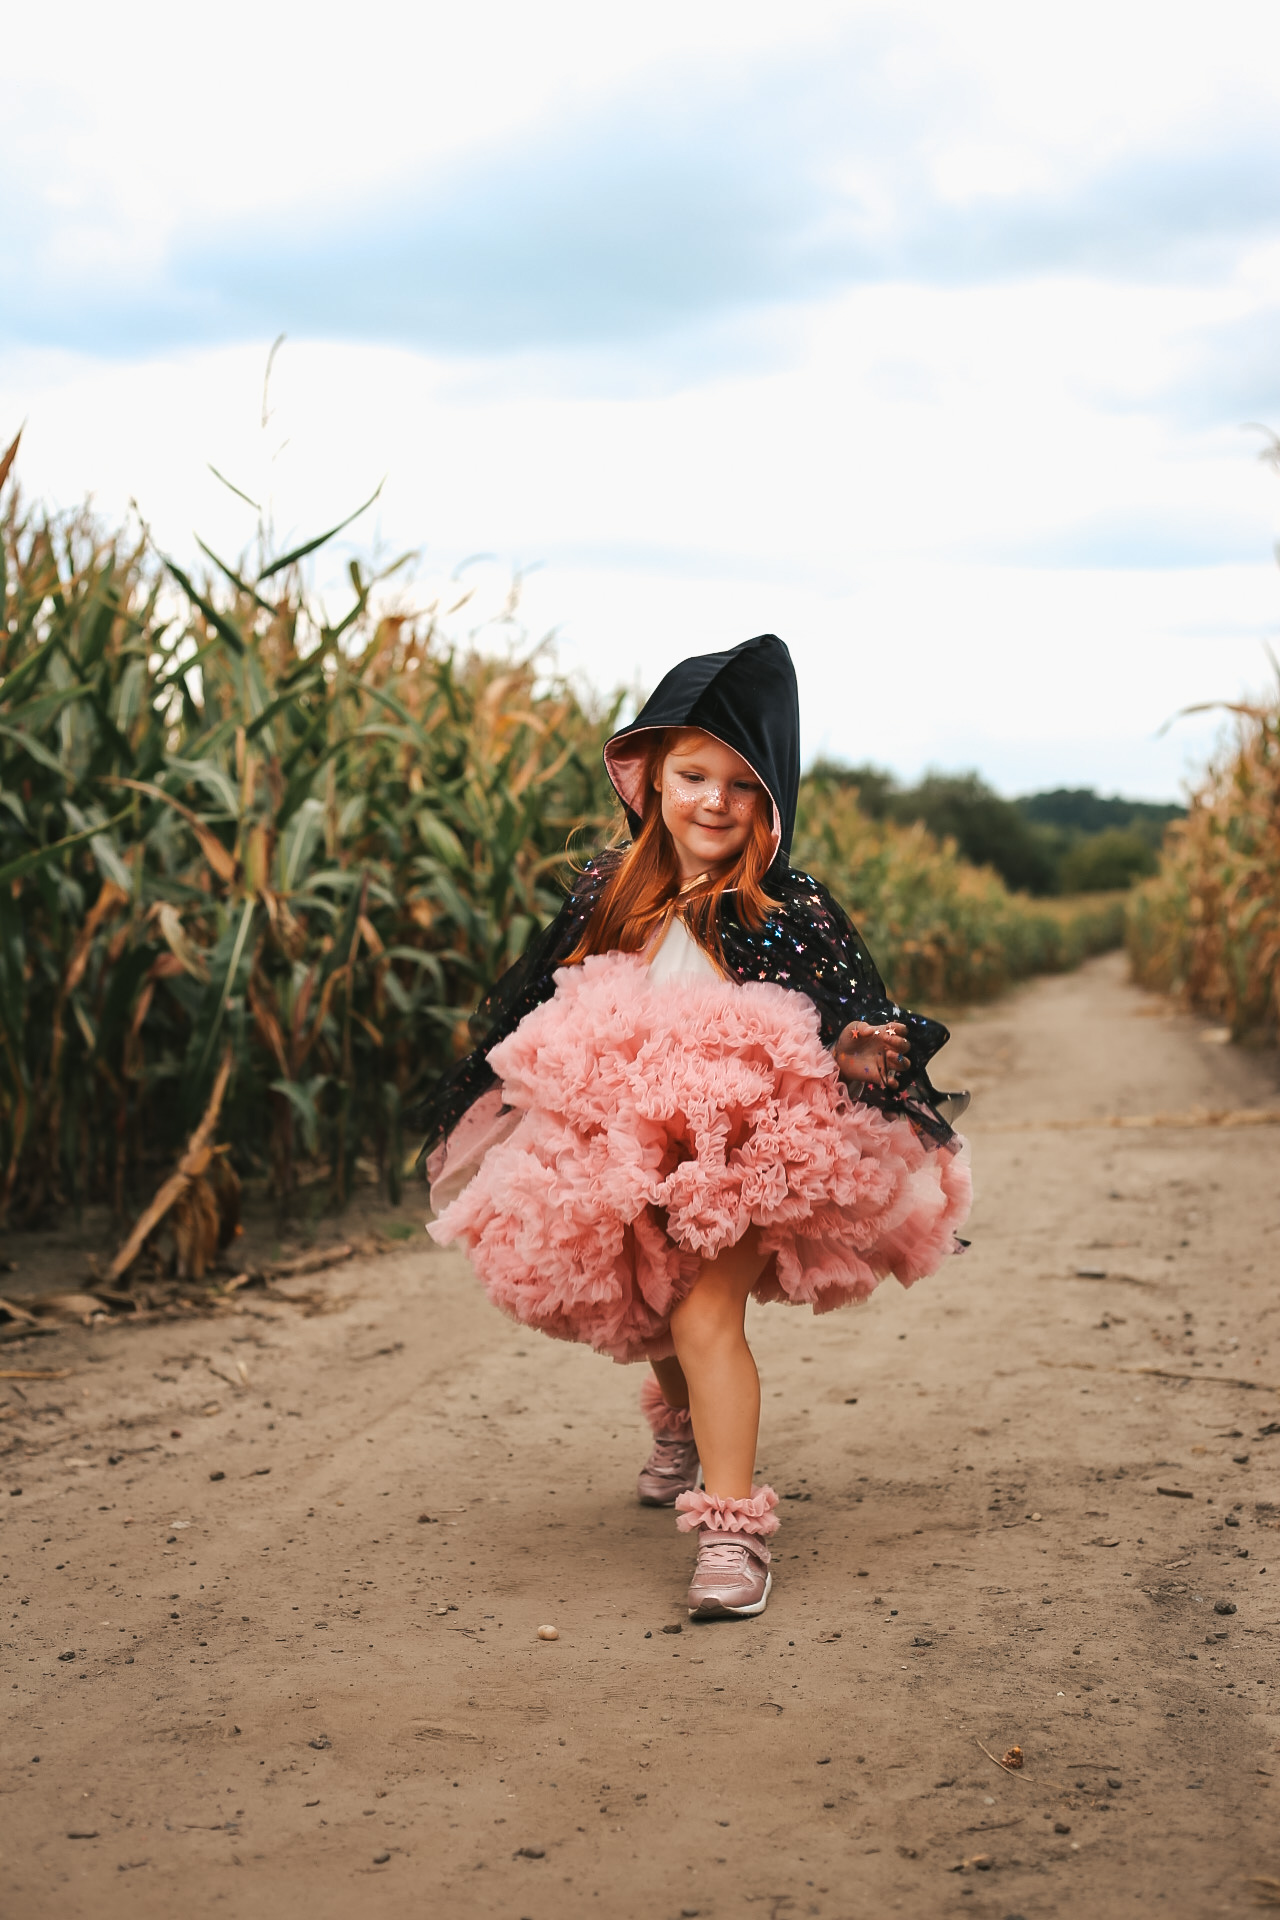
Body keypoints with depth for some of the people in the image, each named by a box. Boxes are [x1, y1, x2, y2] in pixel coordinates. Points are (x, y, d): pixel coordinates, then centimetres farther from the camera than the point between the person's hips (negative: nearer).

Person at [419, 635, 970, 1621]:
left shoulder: (793, 914, -12)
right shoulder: (610, 894, 0)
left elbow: (860, 1025, -11)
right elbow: (539, 1017, 12)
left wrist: (857, 1055, -32)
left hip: (748, 1156, -5)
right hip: (623, 1157, 6)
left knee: (704, 1315, -22)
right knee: (649, 1314, 24)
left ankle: (734, 1528, -19)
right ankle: (683, 1429, 55)